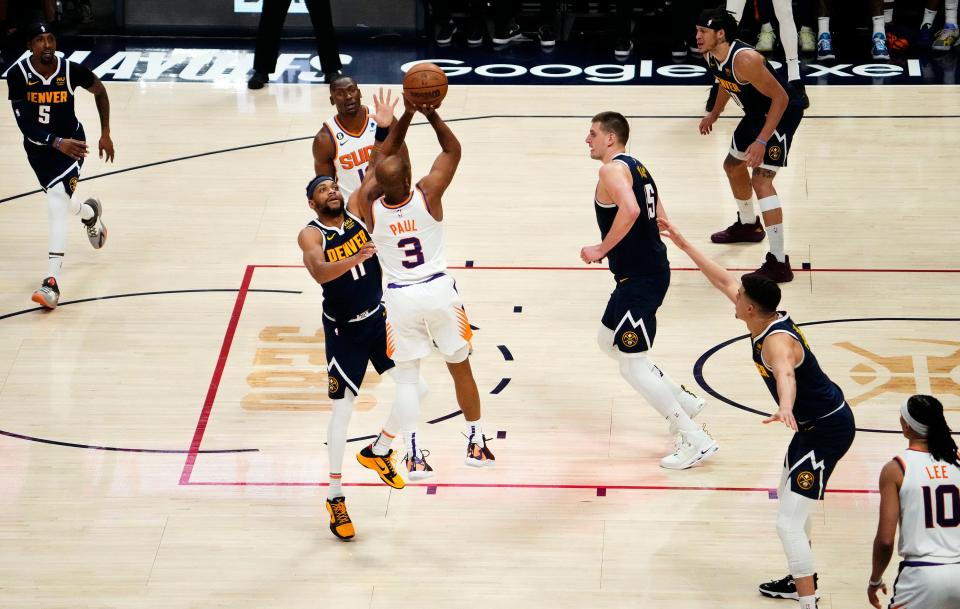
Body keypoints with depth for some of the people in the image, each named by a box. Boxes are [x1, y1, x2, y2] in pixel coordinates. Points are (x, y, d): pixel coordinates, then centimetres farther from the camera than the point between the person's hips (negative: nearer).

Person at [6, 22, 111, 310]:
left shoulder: (71, 70, -19)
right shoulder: (17, 75, -21)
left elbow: (100, 92, 2)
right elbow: (24, 123, -22)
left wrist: (105, 134, 3)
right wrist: (58, 143, -35)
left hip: (70, 141, -3)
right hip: (38, 147, 3)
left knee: (57, 205, -21)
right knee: (61, 202, 20)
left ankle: (52, 283, -25)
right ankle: (91, 213, 59)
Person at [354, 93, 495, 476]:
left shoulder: (369, 204, -13)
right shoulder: (428, 194, -18)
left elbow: (383, 158, 3)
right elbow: (453, 149, -3)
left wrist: (407, 115, 0)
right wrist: (430, 113, -8)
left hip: (399, 297, 0)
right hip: (438, 290, 0)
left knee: (406, 376, 11)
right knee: (460, 368, 15)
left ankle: (414, 456, 2)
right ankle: (476, 444, 23)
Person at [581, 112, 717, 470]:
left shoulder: (613, 169, -14)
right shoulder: (637, 168, 16)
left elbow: (630, 210, -33)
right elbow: (659, 219, 20)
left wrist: (601, 250, -23)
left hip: (638, 278, -10)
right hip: (651, 269, 10)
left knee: (632, 365, -5)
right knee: (608, 341, 26)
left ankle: (697, 441, -5)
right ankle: (684, 402, 28)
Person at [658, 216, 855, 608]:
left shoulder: (776, 341, -29)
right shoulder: (768, 318, -1)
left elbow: (786, 375, -52)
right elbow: (723, 280, 13)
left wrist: (785, 409, -73)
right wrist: (682, 244, 18)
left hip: (827, 430, -11)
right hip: (816, 424, 11)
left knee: (788, 523, -14)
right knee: (789, 499, 28)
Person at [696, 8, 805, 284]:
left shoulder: (744, 60, -32)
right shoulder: (710, 55, -5)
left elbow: (781, 97, -28)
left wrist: (762, 141, -31)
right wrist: (715, 113, 23)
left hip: (782, 113, -10)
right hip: (757, 113, 10)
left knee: (761, 180, -20)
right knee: (733, 165, 26)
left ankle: (778, 263, -21)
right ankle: (748, 225, 52)